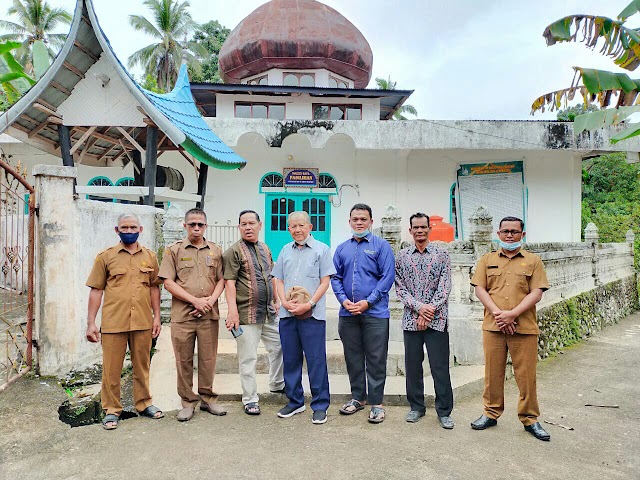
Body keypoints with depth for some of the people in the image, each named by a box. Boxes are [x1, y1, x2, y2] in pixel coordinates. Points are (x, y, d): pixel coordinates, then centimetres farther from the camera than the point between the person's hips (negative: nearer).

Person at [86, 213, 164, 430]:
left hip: (143, 322, 2)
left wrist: (156, 317, 7)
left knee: (142, 366, 13)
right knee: (111, 369, 6)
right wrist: (91, 323, -2)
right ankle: (112, 409, 22)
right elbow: (96, 290, 2)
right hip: (113, 322, -1)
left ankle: (144, 403, 28)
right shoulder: (105, 256, 3)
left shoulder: (149, 257, 8)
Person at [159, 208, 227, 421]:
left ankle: (208, 398, 23)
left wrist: (210, 300, -9)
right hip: (182, 315, -1)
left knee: (208, 358, 8)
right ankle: (188, 402, 20)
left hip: (209, 314, 2)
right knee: (184, 360, 6)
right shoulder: (174, 250, 3)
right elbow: (168, 282, -3)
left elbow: (221, 280, 8)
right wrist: (194, 300, -11)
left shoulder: (215, 251, 9)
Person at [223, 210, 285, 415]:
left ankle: (277, 384, 38)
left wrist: (275, 301, 19)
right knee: (248, 358, 1)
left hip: (269, 313, 7)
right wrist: (232, 310, -22)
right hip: (247, 313, -7)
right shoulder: (234, 251, -8)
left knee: (278, 348, 17)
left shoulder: (265, 249, 13)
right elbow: (229, 282, -15)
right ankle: (250, 400, 15)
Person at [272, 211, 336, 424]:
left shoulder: (321, 249, 1)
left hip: (312, 314, -4)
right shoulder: (285, 250, 13)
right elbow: (279, 281, 13)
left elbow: (325, 282, -3)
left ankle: (320, 405, 14)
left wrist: (309, 304, -13)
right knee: (290, 359, 12)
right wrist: (285, 302, -4)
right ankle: (295, 401, 27)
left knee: (316, 360, 0)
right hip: (287, 314, 4)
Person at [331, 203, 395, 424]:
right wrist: (344, 300, -7)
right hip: (348, 313, 4)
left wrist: (367, 302, -14)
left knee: (376, 359, 2)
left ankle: (376, 403, 15)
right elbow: (335, 277, 10)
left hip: (375, 312, -4)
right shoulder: (342, 248, 12)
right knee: (353, 357, 14)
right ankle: (357, 397, 29)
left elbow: (387, 277, -7)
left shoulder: (381, 246, -1)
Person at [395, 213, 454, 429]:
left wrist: (430, 310, -12)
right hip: (411, 319, 2)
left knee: (440, 366, 2)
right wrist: (419, 307, -12)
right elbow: (400, 288, 2)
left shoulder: (441, 254, 3)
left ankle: (444, 411, 16)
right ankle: (416, 407, 25)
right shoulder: (402, 256, 6)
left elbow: (445, 287, -3)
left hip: (437, 319, -2)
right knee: (412, 365, 9)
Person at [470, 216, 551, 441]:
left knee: (526, 375, 5)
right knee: (493, 372, 9)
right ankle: (491, 413, 24)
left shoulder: (533, 261, 7)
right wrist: (498, 314, -11)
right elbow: (480, 289, 2)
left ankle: (529, 419, 22)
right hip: (492, 327, 1)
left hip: (524, 328, -1)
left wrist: (512, 314, -14)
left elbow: (536, 293, -2)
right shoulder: (487, 260, 11)